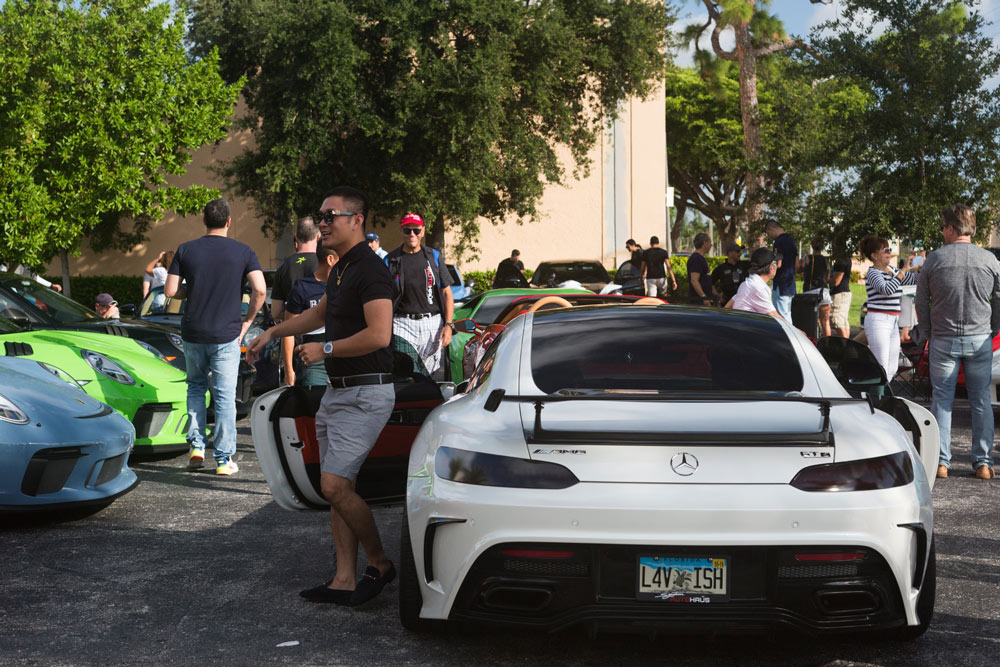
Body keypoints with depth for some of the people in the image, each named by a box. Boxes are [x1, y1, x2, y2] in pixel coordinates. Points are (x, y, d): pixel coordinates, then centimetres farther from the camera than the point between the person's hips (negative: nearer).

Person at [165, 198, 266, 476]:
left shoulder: (186, 250, 1)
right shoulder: (242, 252, -3)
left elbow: (170, 291, -2)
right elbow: (259, 289, -12)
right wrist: (247, 320, 1)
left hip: (193, 333, 2)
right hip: (227, 335, -2)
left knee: (195, 387, 20)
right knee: (225, 396, 3)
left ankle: (196, 446, 11)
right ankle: (224, 459, 3)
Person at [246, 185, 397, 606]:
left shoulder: (370, 270, -15)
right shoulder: (341, 269, 16)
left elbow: (379, 335, -27)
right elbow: (320, 312, 35)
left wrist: (325, 350, -17)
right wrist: (273, 333, 35)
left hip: (365, 394, -10)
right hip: (336, 393, 10)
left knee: (334, 486, -14)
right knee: (337, 489, 8)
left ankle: (380, 564, 3)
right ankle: (344, 581, 13)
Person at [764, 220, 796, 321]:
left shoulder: (779, 241, -15)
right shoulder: (791, 239, 14)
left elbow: (778, 264, -22)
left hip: (780, 286, -9)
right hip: (791, 285, 9)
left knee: (782, 317, -7)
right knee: (788, 316, 14)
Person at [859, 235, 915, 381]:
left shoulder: (892, 270, 15)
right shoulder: (873, 273, -8)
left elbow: (915, 280, 18)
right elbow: (887, 289, -26)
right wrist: (903, 270, -22)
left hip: (893, 323, 8)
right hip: (878, 321, -8)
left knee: (892, 369, 10)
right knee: (881, 368, -13)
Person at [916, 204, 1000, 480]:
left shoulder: (934, 259, -4)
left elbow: (921, 302, 2)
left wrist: (929, 333, 14)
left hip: (943, 341, -1)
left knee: (942, 400, 7)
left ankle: (941, 461, 5)